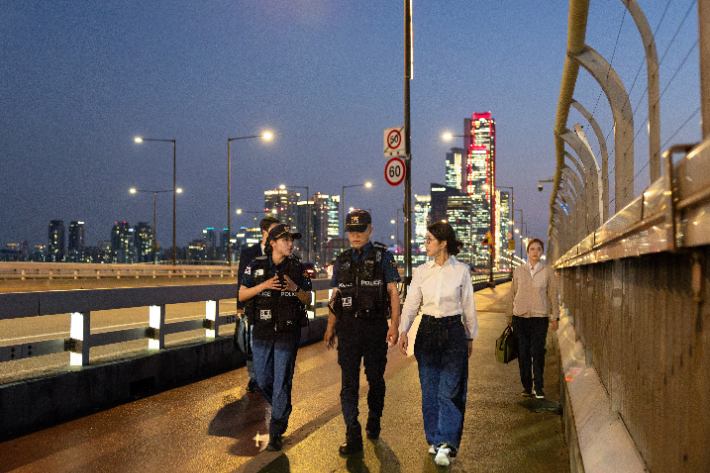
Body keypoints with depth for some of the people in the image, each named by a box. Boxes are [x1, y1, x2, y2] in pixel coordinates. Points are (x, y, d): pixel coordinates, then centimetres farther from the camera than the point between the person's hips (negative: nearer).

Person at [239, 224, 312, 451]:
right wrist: (263, 286, -16)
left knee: (282, 383, -1)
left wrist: (295, 288, -17)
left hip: (288, 332, -2)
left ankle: (276, 433, 11)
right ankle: (281, 410, 38)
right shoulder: (256, 265, 1)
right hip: (262, 330, 2)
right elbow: (241, 295, 0)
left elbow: (308, 300, 3)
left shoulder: (298, 268, 0)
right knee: (263, 381, 9)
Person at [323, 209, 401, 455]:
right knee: (349, 382, -2)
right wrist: (330, 327, 12)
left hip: (375, 326, -2)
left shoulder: (383, 256, -1)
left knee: (375, 378, 11)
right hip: (347, 327, 2)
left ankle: (374, 422, 32)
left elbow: (393, 292, -3)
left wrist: (394, 325, -12)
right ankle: (352, 436, 2)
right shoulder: (342, 261, 10)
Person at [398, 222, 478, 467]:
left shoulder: (461, 270, -3)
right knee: (430, 389, 9)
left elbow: (468, 306, 4)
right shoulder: (421, 271, 3)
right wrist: (403, 331, -11)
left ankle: (446, 445, -3)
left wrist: (470, 337, 9)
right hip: (427, 331, 3)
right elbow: (411, 304, 2)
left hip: (453, 331, -3)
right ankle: (435, 440, 22)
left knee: (450, 390, -6)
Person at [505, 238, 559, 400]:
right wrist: (509, 315, 12)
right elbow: (512, 294, 12)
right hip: (520, 317, 1)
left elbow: (553, 295, 9)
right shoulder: (518, 271, 7)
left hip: (540, 318, -1)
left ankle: (538, 387, 9)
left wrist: (555, 317, 7)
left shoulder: (548, 272, 5)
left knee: (538, 353, -4)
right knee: (523, 353, 3)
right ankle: (527, 386, 15)